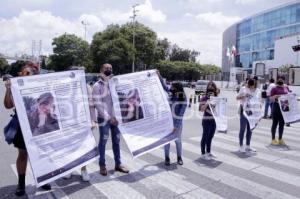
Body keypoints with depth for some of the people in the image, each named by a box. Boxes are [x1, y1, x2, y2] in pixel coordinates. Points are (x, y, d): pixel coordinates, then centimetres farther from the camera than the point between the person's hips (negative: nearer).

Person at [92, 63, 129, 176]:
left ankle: (118, 164, 22)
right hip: (104, 118, -4)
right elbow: (97, 104, -12)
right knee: (103, 141, 4)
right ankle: (102, 165, 17)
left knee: (116, 140, 11)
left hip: (115, 117, 5)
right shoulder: (97, 86, -6)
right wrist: (108, 117, -17)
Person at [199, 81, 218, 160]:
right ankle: (203, 154, 12)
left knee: (210, 136, 16)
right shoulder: (204, 98, -8)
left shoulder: (216, 98, 7)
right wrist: (206, 104, -26)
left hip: (214, 119, 6)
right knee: (205, 136, 2)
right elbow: (201, 109, -12)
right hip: (206, 120, -6)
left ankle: (208, 152, 29)